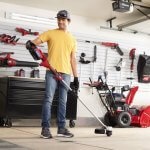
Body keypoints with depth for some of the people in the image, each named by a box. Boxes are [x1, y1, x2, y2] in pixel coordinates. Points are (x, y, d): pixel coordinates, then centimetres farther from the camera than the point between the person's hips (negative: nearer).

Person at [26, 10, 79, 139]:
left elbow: (73, 59, 15)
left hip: (66, 73, 3)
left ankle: (61, 128, 13)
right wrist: (30, 44, -30)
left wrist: (76, 77, 10)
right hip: (52, 71, -3)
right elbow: (36, 41, -5)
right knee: (48, 99, -6)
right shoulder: (50, 33, 7)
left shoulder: (72, 39, 15)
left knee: (63, 101, 6)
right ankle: (45, 128, 0)